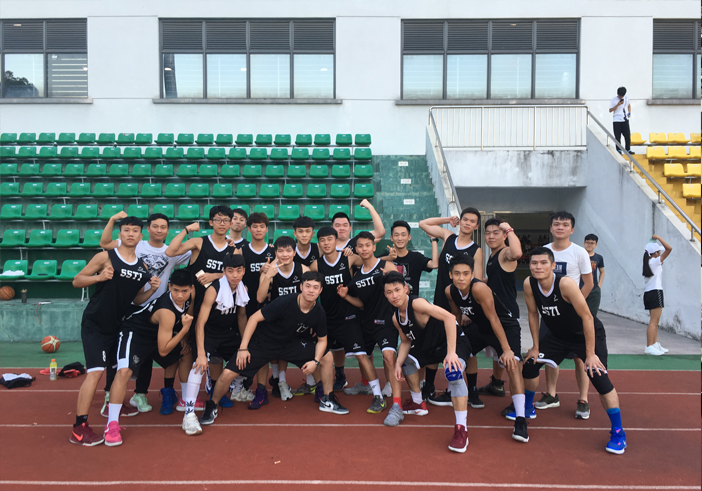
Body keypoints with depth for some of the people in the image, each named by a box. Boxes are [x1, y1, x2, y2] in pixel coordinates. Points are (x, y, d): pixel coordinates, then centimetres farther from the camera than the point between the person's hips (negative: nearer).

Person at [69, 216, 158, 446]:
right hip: (94, 324, -7)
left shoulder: (142, 267, 6)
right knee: (95, 372, -16)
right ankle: (79, 428, -8)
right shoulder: (105, 257, -11)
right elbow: (77, 281, -8)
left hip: (115, 324, 7)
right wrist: (99, 277, -25)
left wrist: (152, 289, -6)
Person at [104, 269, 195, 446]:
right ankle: (112, 424, -18)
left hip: (157, 333, 8)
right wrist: (185, 328, -32)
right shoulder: (167, 312, -37)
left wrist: (185, 342, -1)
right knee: (124, 371, -30)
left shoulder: (189, 297, -16)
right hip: (134, 333, -8)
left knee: (187, 355, 15)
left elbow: (187, 320, 9)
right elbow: (163, 350, -29)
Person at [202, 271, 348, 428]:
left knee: (327, 357, -2)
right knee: (228, 374, -16)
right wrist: (243, 348, -25)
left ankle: (327, 401, 19)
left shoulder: (319, 313, -13)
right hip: (262, 343, -4)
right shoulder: (284, 303, -30)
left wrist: (315, 361, -15)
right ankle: (212, 407, 15)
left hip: (291, 343, 5)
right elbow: (254, 318, -23)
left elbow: (322, 340, 2)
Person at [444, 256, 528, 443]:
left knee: (512, 363, -26)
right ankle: (472, 393, 44)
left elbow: (494, 319, -32)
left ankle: (520, 420, -27)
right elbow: (457, 316, 5)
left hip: (505, 326, -7)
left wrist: (506, 349, -31)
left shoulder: (479, 288, -34)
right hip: (479, 326, 8)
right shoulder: (450, 291, -14)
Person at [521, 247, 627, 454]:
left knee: (599, 377, -17)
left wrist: (590, 354, -24)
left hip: (588, 335, -5)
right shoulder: (529, 284, -17)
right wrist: (536, 347, 0)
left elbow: (587, 317, -28)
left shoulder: (565, 284, -33)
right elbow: (533, 314, -3)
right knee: (530, 364, 4)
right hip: (557, 335, 6)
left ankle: (618, 433, 1)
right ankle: (528, 408, 29)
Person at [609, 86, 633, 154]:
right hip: (617, 120, -4)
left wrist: (629, 113, 9)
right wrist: (618, 104, -20)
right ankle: (619, 150, 8)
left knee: (628, 135, 6)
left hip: (625, 120, 4)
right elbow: (610, 110, -9)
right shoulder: (613, 100, -8)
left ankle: (628, 150, 17)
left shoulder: (626, 97, 6)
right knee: (618, 137, -2)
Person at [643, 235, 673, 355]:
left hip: (648, 293, 9)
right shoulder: (655, 261, -11)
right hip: (655, 292, -9)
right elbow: (669, 248, -16)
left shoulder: (648, 262, 11)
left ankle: (655, 344, 21)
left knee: (655, 321, 16)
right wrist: (658, 238, -8)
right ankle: (649, 347, -10)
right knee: (654, 322, -9)